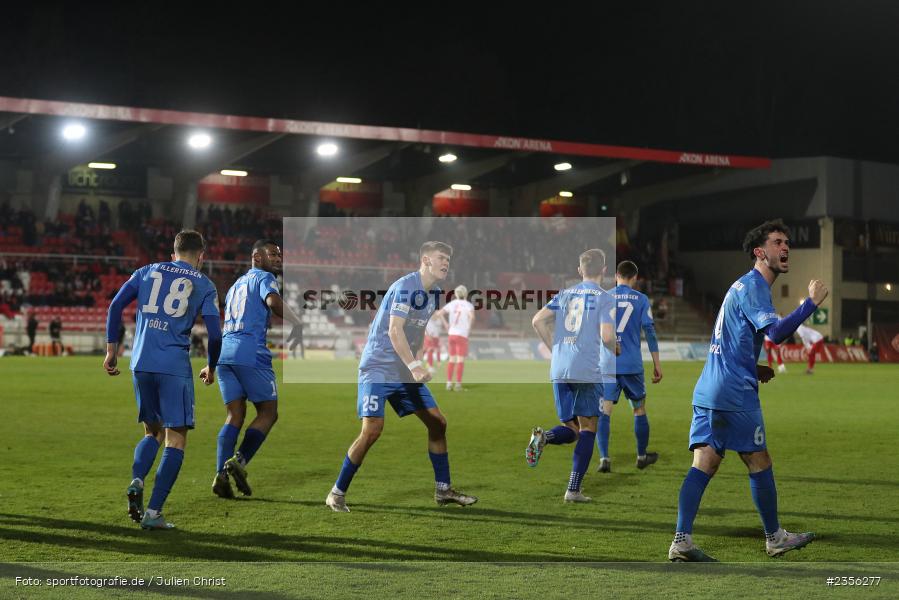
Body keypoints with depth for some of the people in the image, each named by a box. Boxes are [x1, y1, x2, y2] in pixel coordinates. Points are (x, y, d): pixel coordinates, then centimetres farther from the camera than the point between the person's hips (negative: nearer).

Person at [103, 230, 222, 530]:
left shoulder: (148, 271, 15)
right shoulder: (204, 285, 7)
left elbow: (115, 306, 7)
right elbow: (214, 333, 1)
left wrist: (111, 348, 11)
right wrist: (211, 368, 17)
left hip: (141, 364, 4)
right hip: (174, 366, -4)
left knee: (152, 432, 20)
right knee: (176, 439, 2)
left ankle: (136, 481, -7)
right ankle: (153, 512, -5)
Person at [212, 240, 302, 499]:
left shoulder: (236, 284, 28)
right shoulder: (264, 277, 4)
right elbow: (274, 302, -18)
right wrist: (302, 327, -17)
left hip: (224, 350, 7)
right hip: (250, 352, -7)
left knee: (234, 416, 7)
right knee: (268, 413, 2)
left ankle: (221, 473, -8)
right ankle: (239, 461, -14)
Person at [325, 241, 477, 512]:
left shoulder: (432, 294, 11)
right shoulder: (405, 286, -16)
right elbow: (394, 330, -24)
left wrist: (416, 364, 7)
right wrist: (414, 367, -29)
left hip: (406, 372, 9)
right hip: (378, 367, -9)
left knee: (438, 423, 7)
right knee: (372, 430, -18)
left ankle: (443, 490, 19)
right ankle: (337, 494, -5)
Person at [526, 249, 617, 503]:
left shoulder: (564, 294, 14)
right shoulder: (604, 298, -1)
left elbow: (538, 321, 4)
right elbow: (607, 337, -12)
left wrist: (555, 348, 14)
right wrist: (616, 350, 10)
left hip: (559, 370, 4)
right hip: (588, 371, -4)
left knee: (570, 430, 13)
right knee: (588, 428, 7)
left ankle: (543, 437, -21)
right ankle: (573, 490, 1)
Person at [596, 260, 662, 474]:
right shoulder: (641, 300, 2)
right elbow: (650, 332, 0)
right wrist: (657, 364, 6)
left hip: (608, 365, 0)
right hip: (633, 365, 0)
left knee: (604, 411, -3)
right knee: (639, 410, 16)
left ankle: (604, 458, -17)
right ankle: (642, 456, 27)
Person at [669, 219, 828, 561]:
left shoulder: (745, 286, 22)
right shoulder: (752, 286, -10)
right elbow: (775, 332, -25)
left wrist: (755, 369, 20)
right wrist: (811, 303, -23)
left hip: (708, 392, 9)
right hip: (735, 394, -9)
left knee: (704, 463, 0)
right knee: (759, 462, 5)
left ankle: (682, 540, -9)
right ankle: (774, 537, 18)